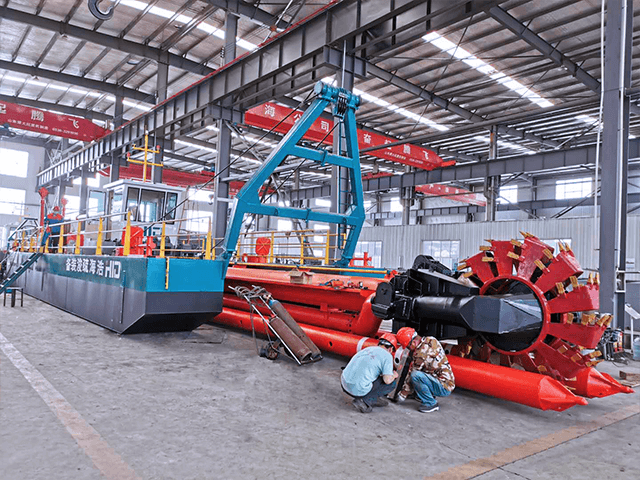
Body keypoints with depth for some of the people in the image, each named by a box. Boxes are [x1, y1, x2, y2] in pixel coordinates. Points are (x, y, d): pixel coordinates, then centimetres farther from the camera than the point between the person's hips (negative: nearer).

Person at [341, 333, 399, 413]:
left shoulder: (367, 349, 18)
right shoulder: (387, 356, -2)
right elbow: (387, 380, -10)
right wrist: (394, 375, 14)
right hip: (359, 390, -8)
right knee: (392, 383, 7)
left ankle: (375, 399, 20)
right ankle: (364, 401, -3)